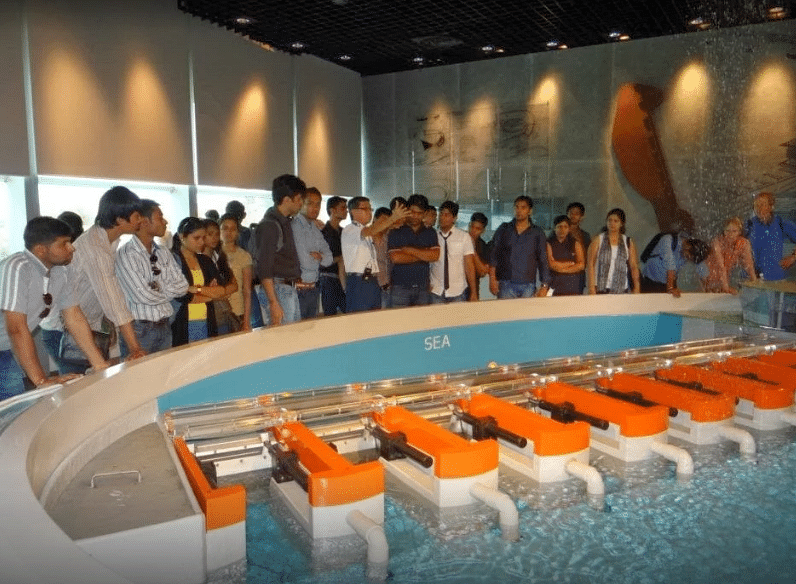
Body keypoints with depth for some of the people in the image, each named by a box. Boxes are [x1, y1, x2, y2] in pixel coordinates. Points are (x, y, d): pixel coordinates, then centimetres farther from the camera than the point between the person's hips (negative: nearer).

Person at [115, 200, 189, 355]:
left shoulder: (163, 253, 10)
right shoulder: (125, 255, -13)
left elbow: (183, 286, 3)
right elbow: (144, 297, -18)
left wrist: (158, 289, -11)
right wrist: (170, 290, -2)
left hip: (164, 327, 6)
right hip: (139, 329, -6)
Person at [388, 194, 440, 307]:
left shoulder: (430, 233, 13)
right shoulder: (396, 233, 4)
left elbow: (435, 256, -2)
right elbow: (395, 258, -10)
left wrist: (410, 251, -7)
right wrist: (423, 256, -3)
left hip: (423, 288, 3)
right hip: (400, 288, -2)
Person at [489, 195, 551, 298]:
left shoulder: (538, 234, 9)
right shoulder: (503, 229, 10)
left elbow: (543, 262, 8)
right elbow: (494, 255, 8)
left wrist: (545, 286, -1)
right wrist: (492, 279, -2)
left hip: (528, 286, 0)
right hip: (505, 285, 0)